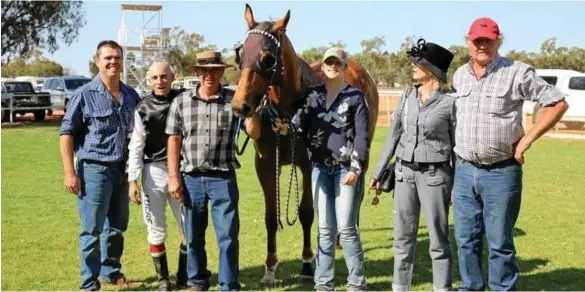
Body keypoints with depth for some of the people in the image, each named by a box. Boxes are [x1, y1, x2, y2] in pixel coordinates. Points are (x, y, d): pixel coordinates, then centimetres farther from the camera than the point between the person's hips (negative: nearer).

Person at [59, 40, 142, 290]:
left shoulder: (131, 95, 7)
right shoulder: (85, 95, -7)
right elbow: (66, 132, -7)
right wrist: (69, 172, -13)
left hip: (122, 169, 5)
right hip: (94, 169, -5)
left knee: (117, 227, 16)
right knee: (92, 229, -1)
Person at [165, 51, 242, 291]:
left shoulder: (234, 100, -2)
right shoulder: (181, 102, 2)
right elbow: (174, 141, 4)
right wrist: (173, 177, -1)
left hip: (223, 178, -2)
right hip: (191, 177, 2)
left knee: (228, 235, -1)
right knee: (193, 237, 14)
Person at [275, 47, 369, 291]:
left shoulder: (356, 97, -1)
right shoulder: (312, 96, 9)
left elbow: (362, 136, -6)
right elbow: (301, 127, 0)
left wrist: (356, 169, -15)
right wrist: (286, 129, -22)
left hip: (345, 168, -3)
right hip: (320, 168, 4)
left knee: (346, 229, -3)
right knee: (325, 229, 9)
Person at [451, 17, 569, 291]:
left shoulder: (517, 72, -8)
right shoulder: (459, 76, 9)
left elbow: (557, 103, -5)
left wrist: (526, 140, -9)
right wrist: (459, 160, 13)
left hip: (501, 173, -5)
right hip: (464, 171, 5)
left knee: (500, 244, 1)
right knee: (466, 240, 11)